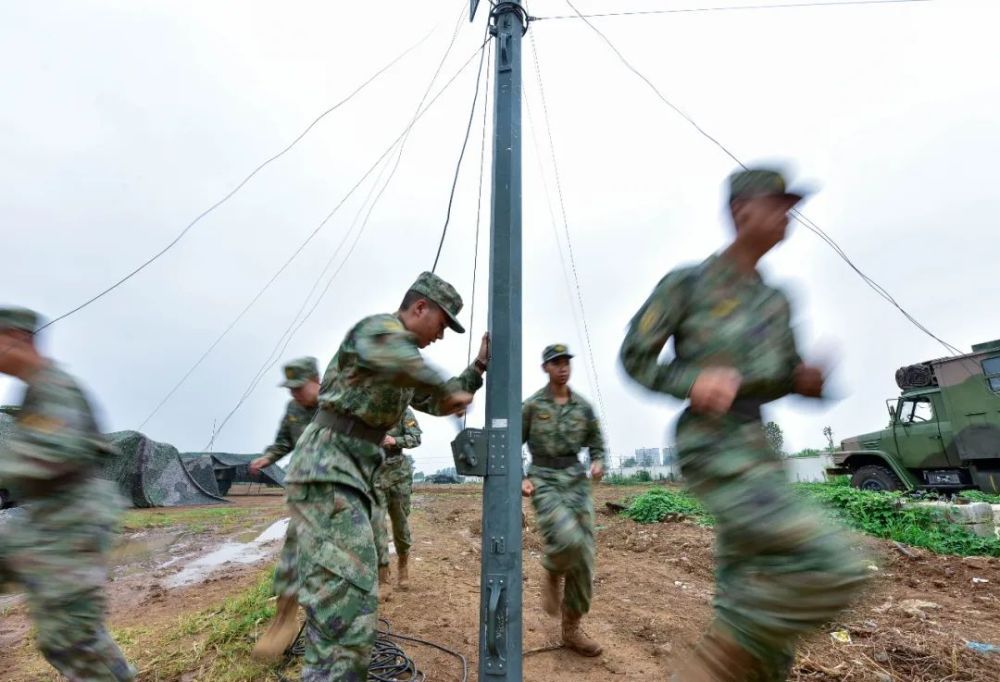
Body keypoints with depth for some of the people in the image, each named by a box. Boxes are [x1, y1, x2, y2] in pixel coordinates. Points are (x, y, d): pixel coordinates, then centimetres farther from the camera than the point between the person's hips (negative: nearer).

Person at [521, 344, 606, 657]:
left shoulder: (583, 406, 7)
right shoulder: (532, 405, -2)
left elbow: (596, 442, 16)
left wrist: (598, 462, -5)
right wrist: (520, 479, -10)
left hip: (577, 480, 4)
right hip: (544, 480, -4)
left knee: (584, 555, 1)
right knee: (568, 539, -27)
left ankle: (571, 630, 20)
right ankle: (552, 575, 11)